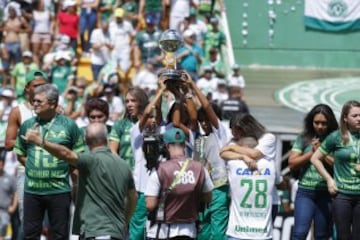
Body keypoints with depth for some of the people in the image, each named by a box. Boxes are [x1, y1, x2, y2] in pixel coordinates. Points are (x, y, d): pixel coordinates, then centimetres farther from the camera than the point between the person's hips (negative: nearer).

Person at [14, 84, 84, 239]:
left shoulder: (69, 126, -2)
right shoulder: (27, 125, 6)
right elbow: (20, 155, 13)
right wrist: (35, 167, 2)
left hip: (59, 190, -2)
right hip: (32, 190, 2)